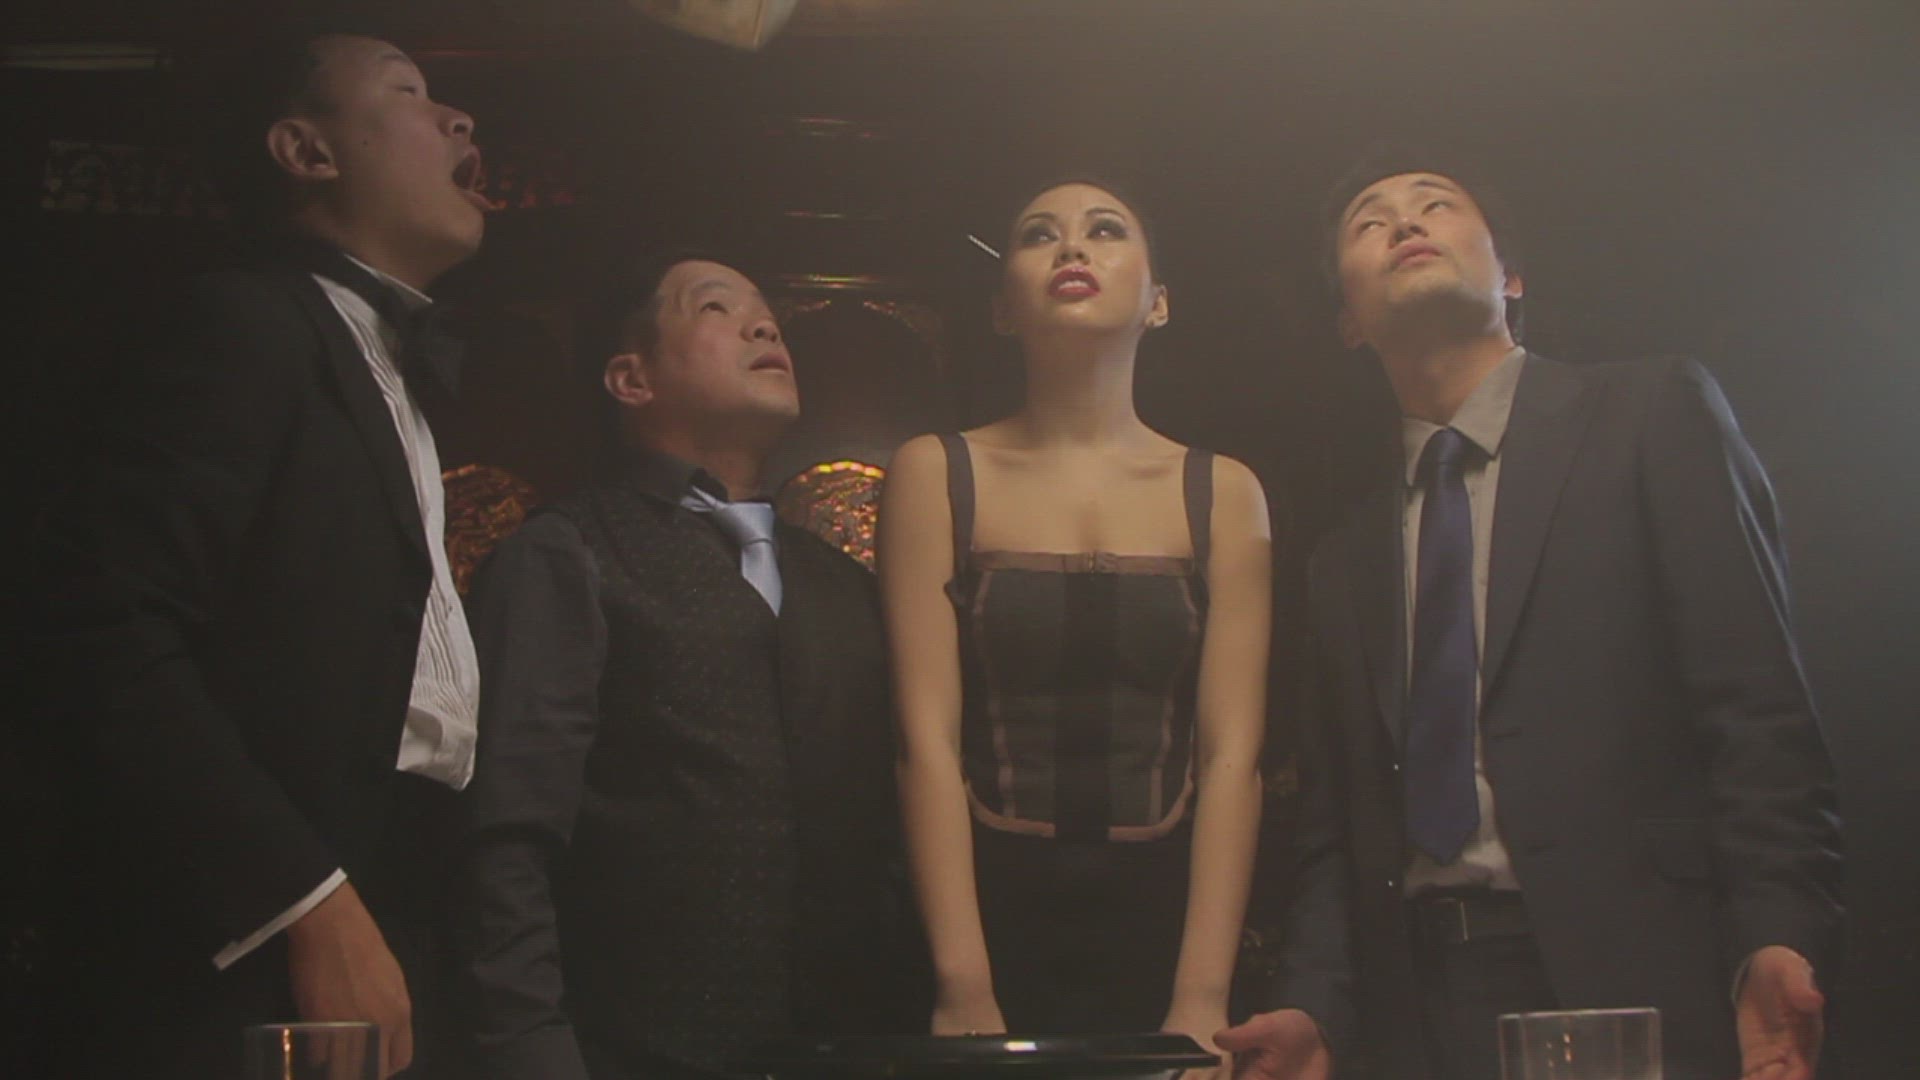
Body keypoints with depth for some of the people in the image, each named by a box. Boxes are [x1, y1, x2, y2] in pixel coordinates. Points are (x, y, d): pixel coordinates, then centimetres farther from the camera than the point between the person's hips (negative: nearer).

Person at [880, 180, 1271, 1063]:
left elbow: (1231, 751, -3)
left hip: (1164, 924, 1)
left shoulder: (1221, 493, 5)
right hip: (995, 923, -1)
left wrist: (1201, 999, -13)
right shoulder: (936, 474, 2)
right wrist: (965, 989, -15)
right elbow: (928, 735, -6)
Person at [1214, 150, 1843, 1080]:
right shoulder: (1347, 557, 15)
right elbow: (1337, 830, 13)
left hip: (1631, 978, -4)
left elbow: (1758, 705, -7)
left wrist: (1778, 938, -19)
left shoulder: (1654, 417, 2)